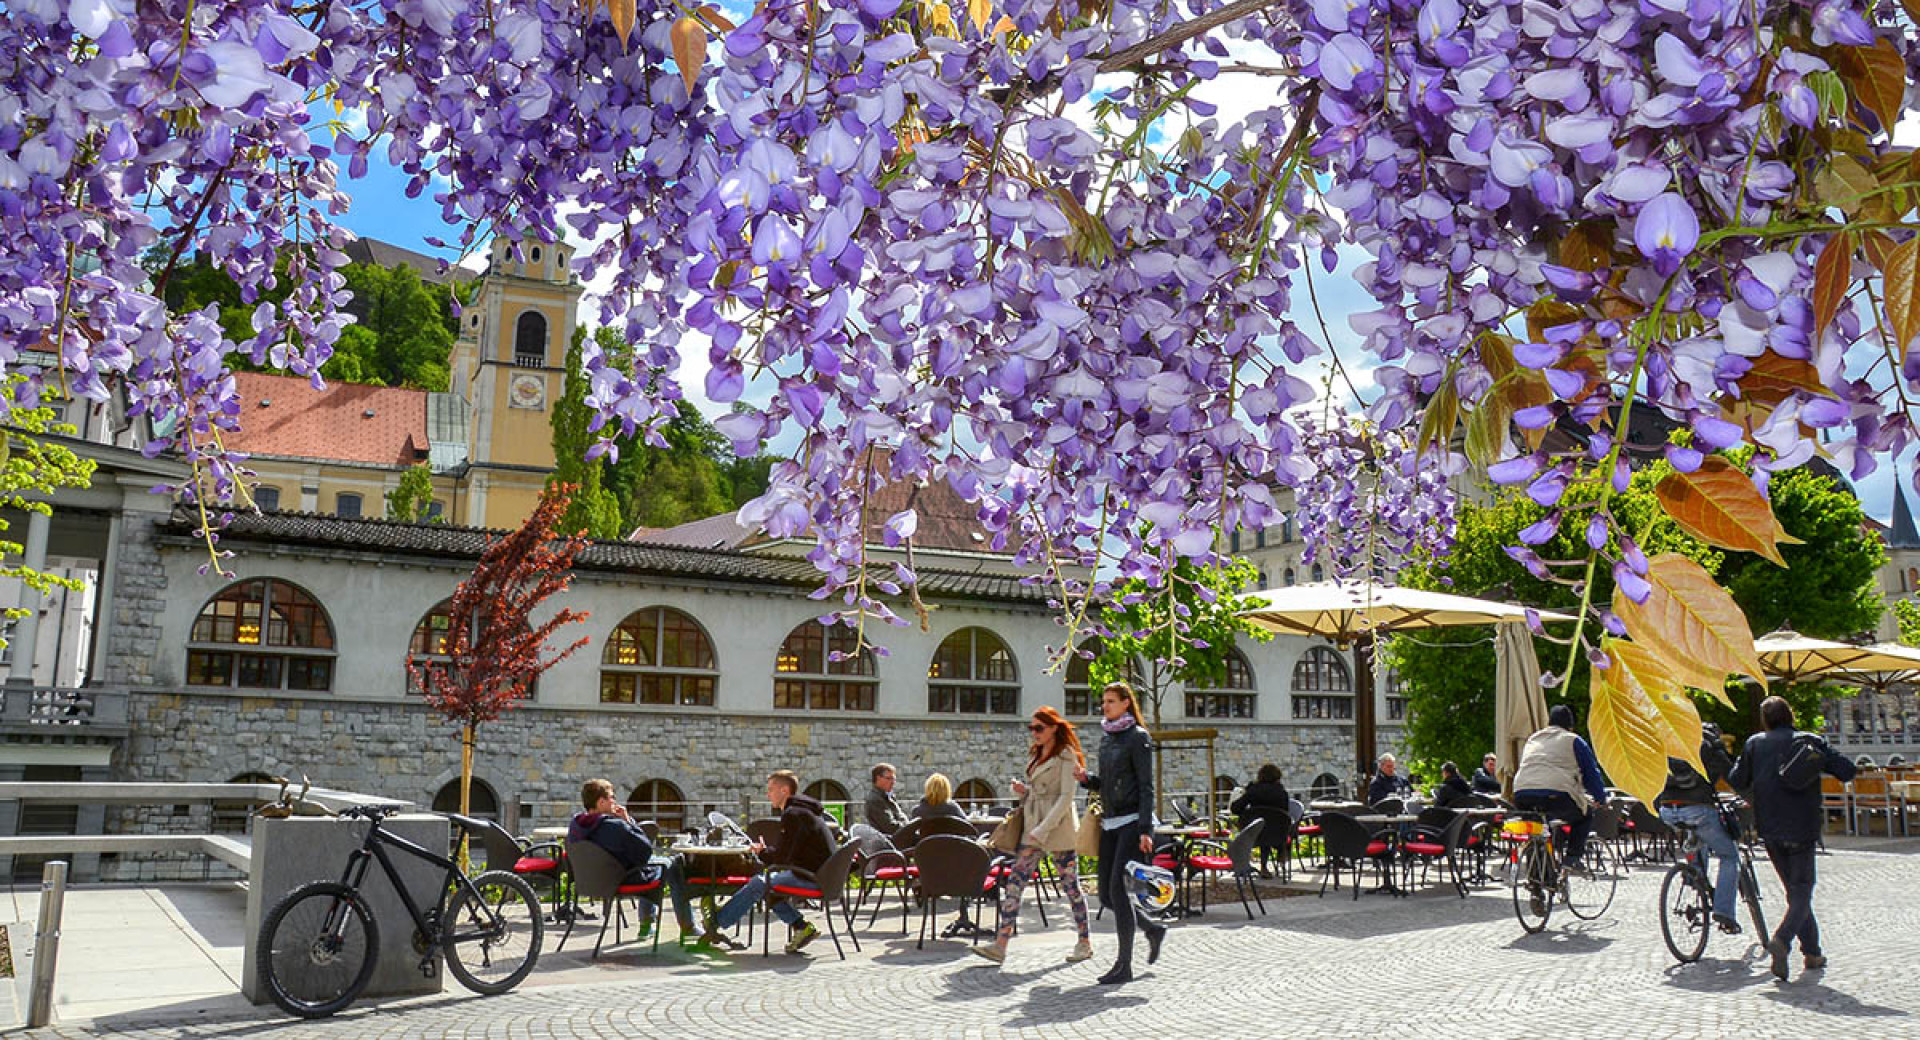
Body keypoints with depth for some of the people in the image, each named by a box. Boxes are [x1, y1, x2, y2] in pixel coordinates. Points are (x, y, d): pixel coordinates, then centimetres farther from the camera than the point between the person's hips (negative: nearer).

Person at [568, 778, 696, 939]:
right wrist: (628, 820, -20)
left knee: (650, 860, 35)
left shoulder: (575, 826, -11)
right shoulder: (615, 826, -34)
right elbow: (646, 850, -25)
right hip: (628, 880, -8)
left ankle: (646, 924, 40)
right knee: (674, 863, 17)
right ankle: (687, 926, 24)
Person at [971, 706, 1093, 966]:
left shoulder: (1065, 756, -7)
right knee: (1014, 882, -3)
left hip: (1058, 827, -7)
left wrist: (1043, 829, -19)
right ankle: (1000, 944, -6)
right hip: (1031, 826, 7)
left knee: (1070, 885, 2)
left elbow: (1066, 797, -13)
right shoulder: (1035, 755, 17)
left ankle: (1085, 942, 17)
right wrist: (1022, 791, 2)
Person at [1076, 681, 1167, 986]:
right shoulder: (1106, 738, 15)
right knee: (1106, 895, 6)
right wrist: (1086, 778, 3)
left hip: (1132, 822, -8)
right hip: (1110, 823, 8)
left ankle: (1124, 965, -2)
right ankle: (1153, 929, 28)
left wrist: (1145, 830, -18)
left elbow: (1146, 787, -11)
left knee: (1118, 889, -11)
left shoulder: (1137, 738, -7)